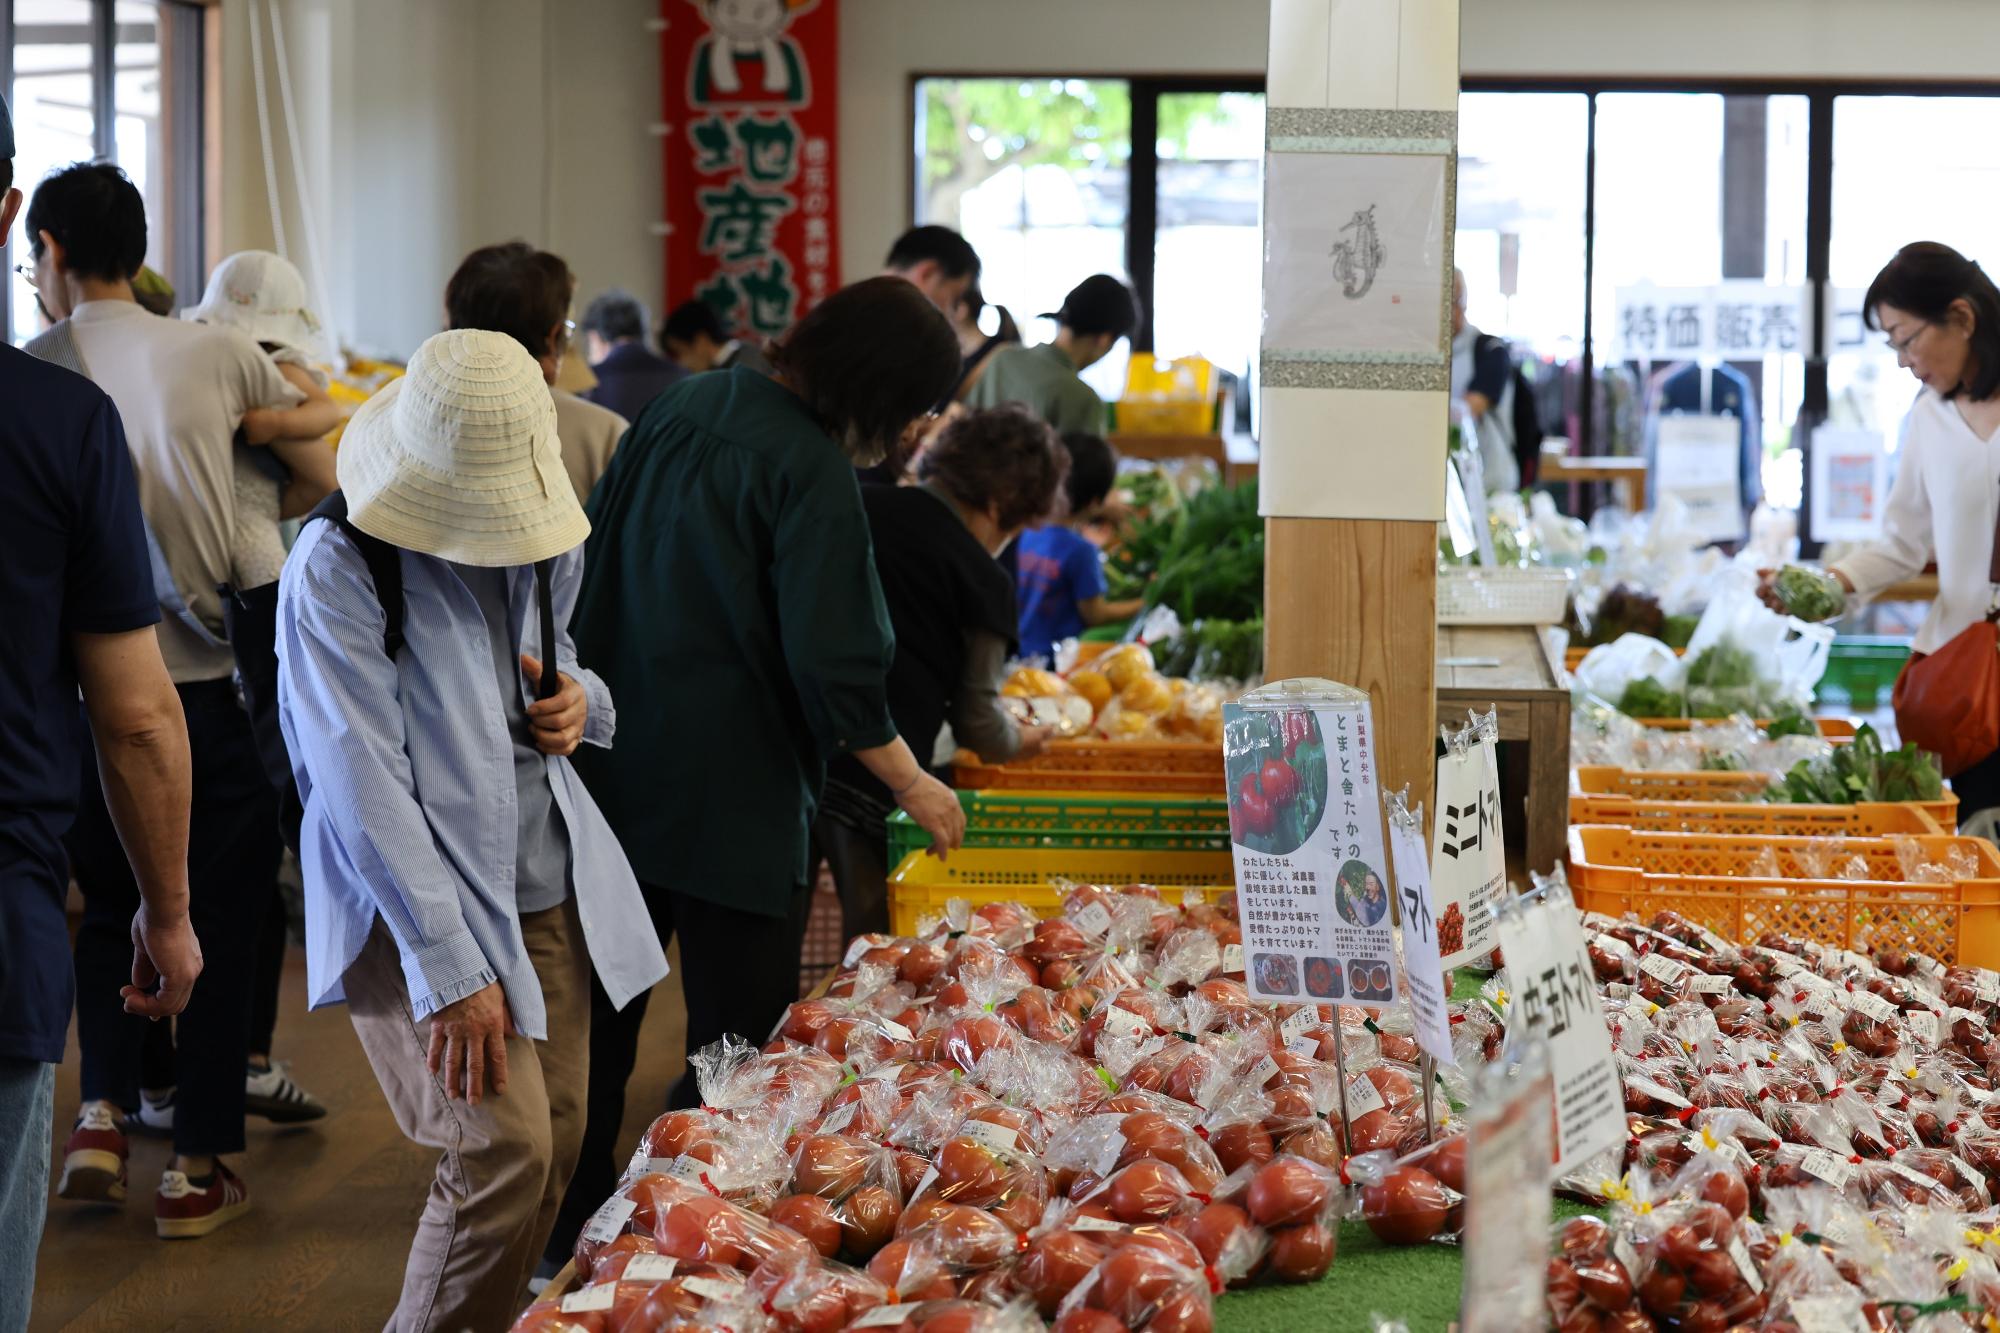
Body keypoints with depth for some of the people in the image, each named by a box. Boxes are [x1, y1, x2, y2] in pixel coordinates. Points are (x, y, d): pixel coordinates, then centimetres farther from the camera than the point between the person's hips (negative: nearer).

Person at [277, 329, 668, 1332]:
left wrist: (581, 698, 0)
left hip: (548, 893, 7)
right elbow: (363, 783, -17)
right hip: (417, 907, -7)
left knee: (557, 1143, 4)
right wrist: (451, 969, -20)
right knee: (504, 1149, -16)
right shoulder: (339, 568, -14)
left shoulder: (544, 544, 7)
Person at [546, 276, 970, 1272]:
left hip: (614, 775, 8)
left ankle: (569, 1237, 26)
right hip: (733, 800, -8)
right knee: (737, 1041, 2)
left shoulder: (684, 407, 7)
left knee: (600, 1016, 16)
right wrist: (912, 784, -7)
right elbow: (834, 667, -18)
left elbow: (598, 563, 15)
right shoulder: (811, 470, -17)